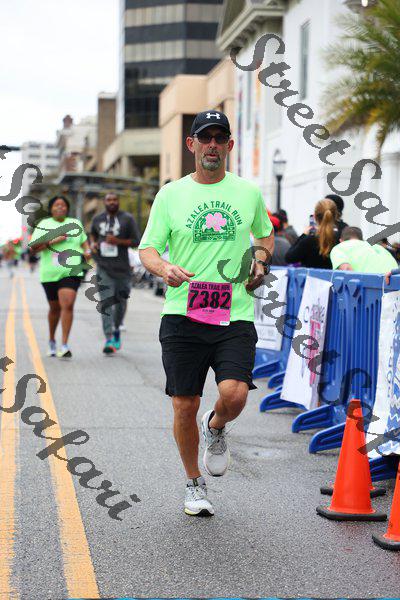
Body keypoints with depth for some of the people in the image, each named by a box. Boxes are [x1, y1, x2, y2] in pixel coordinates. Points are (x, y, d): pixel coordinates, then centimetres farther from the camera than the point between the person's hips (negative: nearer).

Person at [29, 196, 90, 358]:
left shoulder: (75, 224, 12)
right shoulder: (44, 225, 6)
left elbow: (84, 240, 28)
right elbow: (33, 248, -2)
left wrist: (87, 251, 7)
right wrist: (52, 241, -14)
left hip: (71, 272, -1)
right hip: (50, 273, 1)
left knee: (67, 305, -19)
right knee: (54, 308, 13)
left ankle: (64, 345, -20)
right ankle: (51, 340, 37)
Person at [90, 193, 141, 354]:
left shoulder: (127, 219, -1)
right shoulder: (97, 219, 9)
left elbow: (136, 241, -4)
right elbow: (92, 234, 27)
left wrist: (118, 241, -17)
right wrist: (92, 243, 5)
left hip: (122, 266, -1)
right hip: (103, 266, 1)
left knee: (121, 301, 10)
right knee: (106, 302, -9)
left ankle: (116, 330, 37)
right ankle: (109, 339, -14)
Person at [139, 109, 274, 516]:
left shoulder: (249, 193, 9)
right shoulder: (170, 195, 5)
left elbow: (265, 235, 27)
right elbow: (147, 249, 4)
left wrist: (259, 262, 7)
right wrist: (165, 268, -18)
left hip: (235, 317, 0)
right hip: (182, 316, 0)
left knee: (234, 394, -20)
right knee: (185, 407, 2)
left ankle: (216, 429, 18)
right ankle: (194, 484, 25)